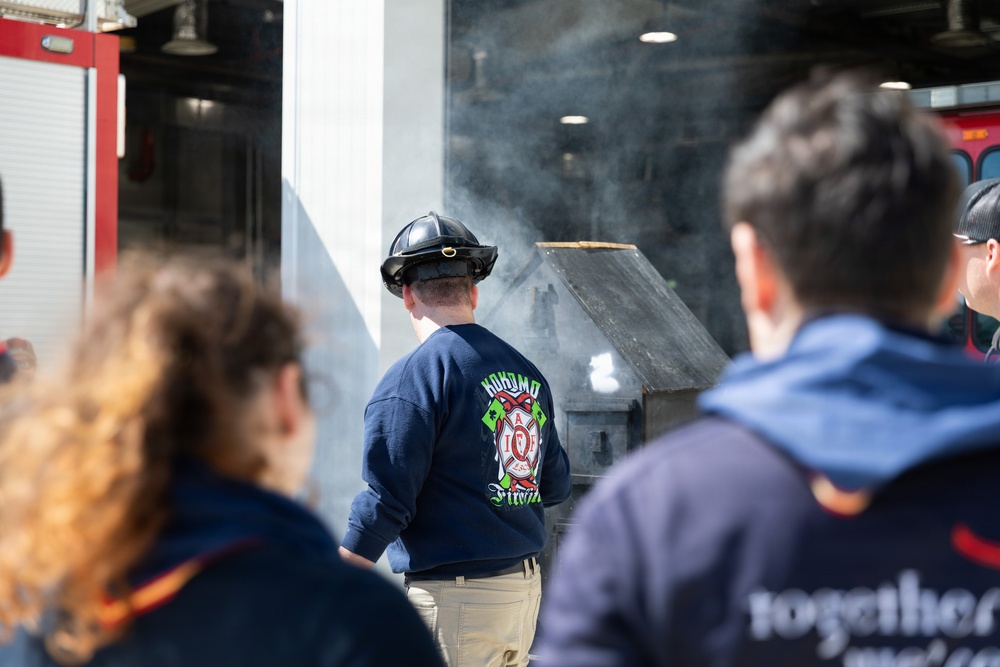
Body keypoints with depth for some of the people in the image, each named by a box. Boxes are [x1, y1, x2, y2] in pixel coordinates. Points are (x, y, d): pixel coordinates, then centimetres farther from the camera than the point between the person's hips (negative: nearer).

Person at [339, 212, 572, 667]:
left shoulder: (414, 376, -12)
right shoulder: (528, 374, 10)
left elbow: (386, 499, -16)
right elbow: (556, 486, 15)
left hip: (454, 598, -7)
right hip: (526, 591, 7)